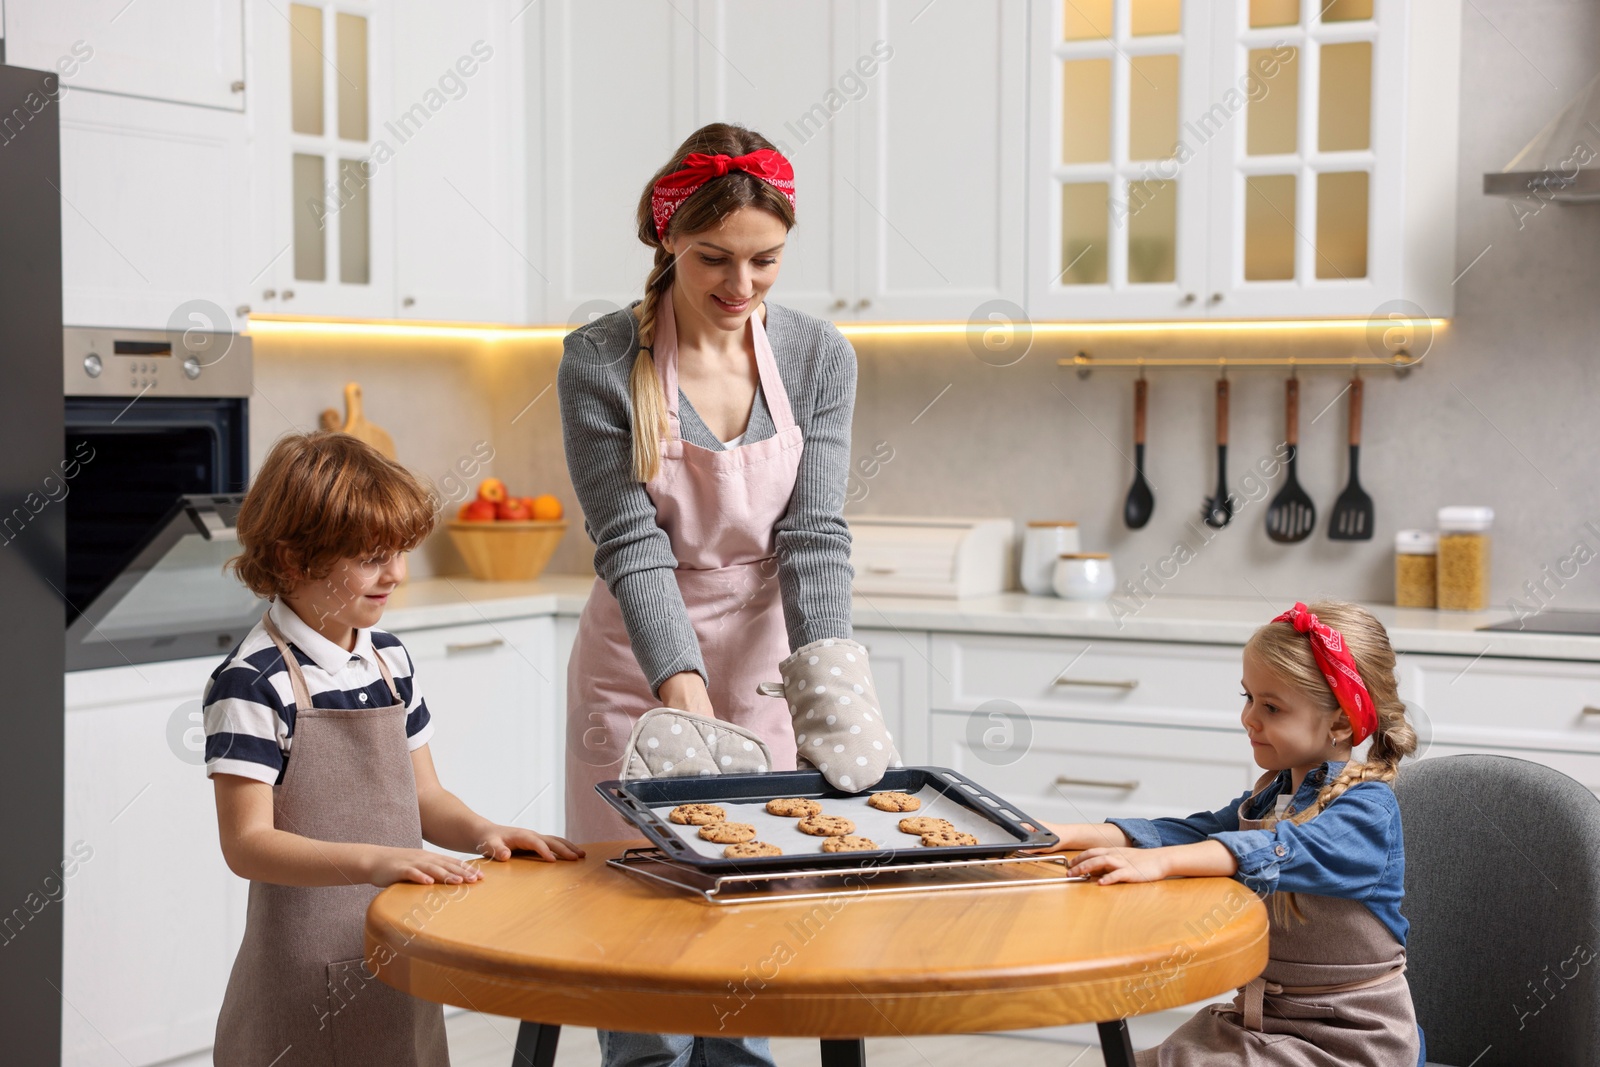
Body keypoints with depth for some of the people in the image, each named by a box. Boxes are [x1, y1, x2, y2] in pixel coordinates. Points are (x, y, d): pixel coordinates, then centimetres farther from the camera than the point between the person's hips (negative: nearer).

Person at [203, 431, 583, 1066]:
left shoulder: (389, 658, 8)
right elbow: (247, 844, -19)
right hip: (306, 977, -7)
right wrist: (372, 860, -31)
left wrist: (480, 832, -6)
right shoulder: (254, 682, -15)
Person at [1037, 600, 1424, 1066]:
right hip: (1260, 1015, 8)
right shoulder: (1269, 796, 12)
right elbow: (1191, 833, 6)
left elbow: (1279, 852, -32)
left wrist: (1160, 861, -43)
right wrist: (1070, 836, -8)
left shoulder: (1368, 807, -16)